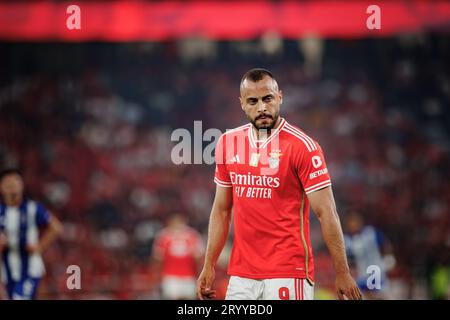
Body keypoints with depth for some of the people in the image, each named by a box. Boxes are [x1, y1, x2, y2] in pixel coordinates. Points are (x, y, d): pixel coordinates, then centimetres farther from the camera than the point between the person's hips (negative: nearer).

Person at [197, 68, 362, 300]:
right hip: (241, 276, 5)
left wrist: (342, 273, -11)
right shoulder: (228, 143, 9)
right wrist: (209, 266, 12)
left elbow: (326, 213, -8)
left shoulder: (302, 146, -8)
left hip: (288, 275, -5)